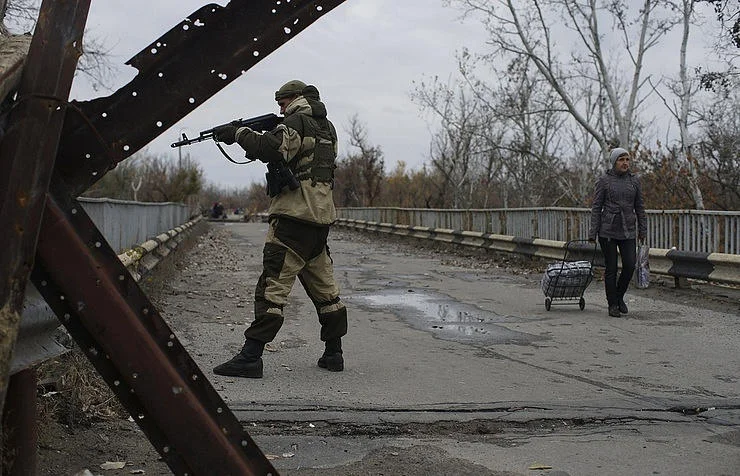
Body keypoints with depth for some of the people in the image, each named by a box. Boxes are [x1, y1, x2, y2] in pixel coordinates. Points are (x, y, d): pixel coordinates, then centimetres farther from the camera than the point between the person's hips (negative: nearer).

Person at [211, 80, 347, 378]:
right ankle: (333, 353, 19)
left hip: (295, 215, -9)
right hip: (321, 217, 9)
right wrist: (251, 135, 13)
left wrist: (240, 133, -10)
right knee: (324, 287, 14)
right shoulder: (326, 127, 22)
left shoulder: (298, 121, -6)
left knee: (273, 284, -11)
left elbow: (272, 149, -24)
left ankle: (250, 357, -13)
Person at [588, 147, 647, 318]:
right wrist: (593, 233, -6)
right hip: (608, 231, -3)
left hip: (628, 231, 3)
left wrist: (642, 230, 9)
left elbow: (639, 208, 12)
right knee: (611, 268, 1)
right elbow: (596, 208, -2)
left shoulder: (634, 181, 7)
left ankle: (619, 296, 19)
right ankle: (612, 304, 14)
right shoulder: (604, 181, -2)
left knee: (630, 266, -6)